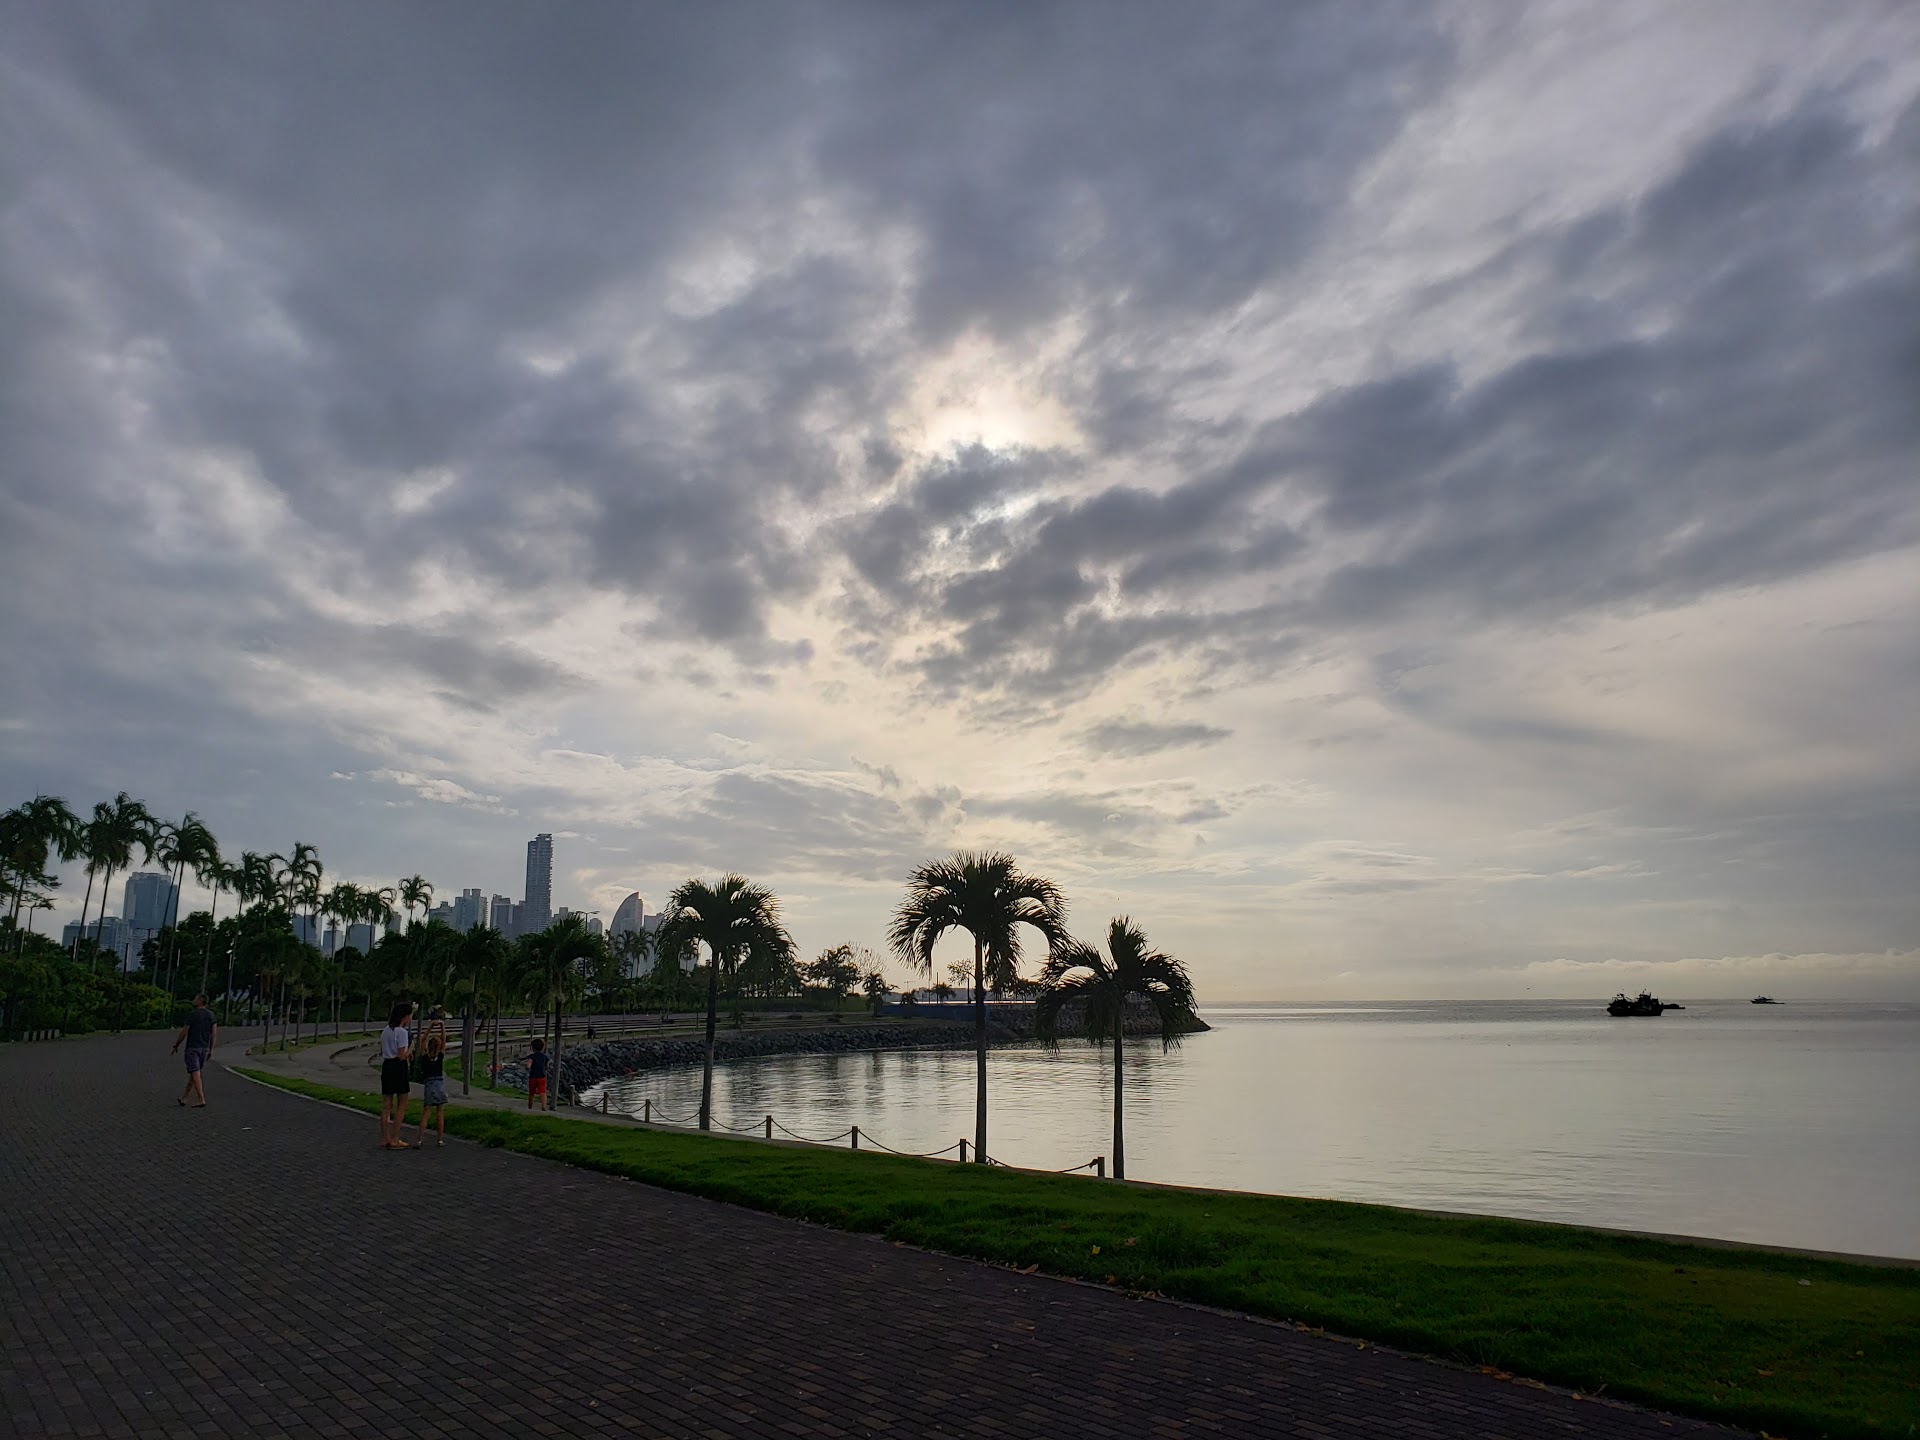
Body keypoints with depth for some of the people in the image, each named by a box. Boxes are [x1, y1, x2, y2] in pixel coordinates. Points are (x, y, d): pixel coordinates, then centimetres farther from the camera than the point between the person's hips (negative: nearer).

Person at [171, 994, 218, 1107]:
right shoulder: (211, 1015, 7)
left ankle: (201, 1100, -14)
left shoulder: (192, 1014, -10)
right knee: (193, 1074, 16)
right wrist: (211, 1049, 12)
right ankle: (183, 1098, 25)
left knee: (195, 1074, -8)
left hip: (192, 1048, -6)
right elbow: (214, 1032, 6)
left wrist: (176, 1046, 3)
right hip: (204, 1048, 6)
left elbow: (184, 1032, -9)